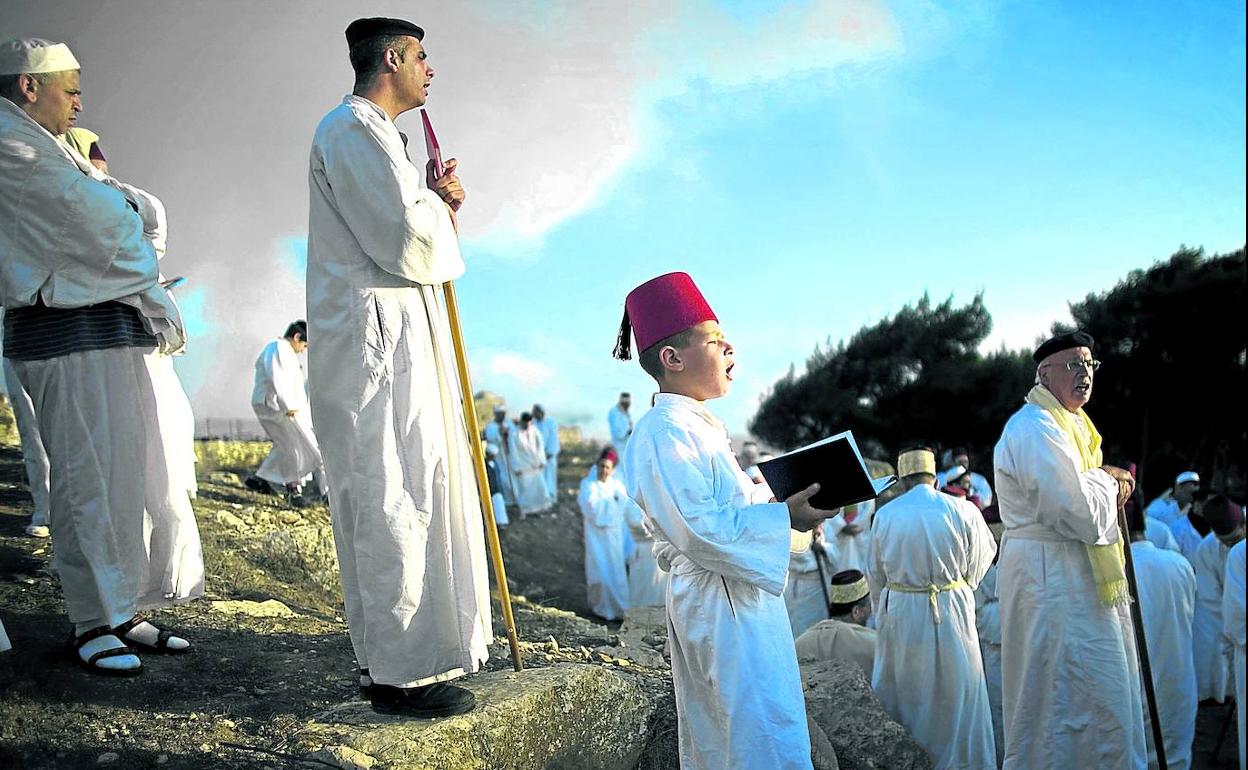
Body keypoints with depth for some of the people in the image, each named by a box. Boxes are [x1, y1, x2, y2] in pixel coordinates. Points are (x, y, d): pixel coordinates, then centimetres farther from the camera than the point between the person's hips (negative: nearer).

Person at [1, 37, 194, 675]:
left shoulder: (56, 157, 25)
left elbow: (147, 214, 18)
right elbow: (94, 215, -14)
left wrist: (115, 202, -3)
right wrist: (124, 205, 6)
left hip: (112, 333, 10)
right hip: (67, 334, -10)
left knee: (133, 473, 9)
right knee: (90, 477, -7)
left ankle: (122, 612, 17)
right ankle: (91, 626, 2)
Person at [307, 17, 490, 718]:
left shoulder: (374, 132, 23)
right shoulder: (353, 128, -11)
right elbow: (403, 242, -20)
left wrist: (435, 202, 6)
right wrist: (438, 205, 0)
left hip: (399, 337, 11)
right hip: (374, 336, -11)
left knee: (412, 496, 15)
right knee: (394, 502, -8)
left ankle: (394, 652, 26)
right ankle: (401, 673, -2)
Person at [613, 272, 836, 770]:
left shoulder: (693, 426, 14)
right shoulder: (665, 431, -19)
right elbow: (701, 529, -24)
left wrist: (779, 501, 10)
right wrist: (782, 517, -20)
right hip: (725, 604, -11)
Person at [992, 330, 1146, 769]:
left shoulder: (1070, 423, 16)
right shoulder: (1034, 428, -17)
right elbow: (1079, 513, -24)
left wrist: (1109, 482, 0)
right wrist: (1107, 480, -5)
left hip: (1082, 579, 10)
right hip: (1055, 580, -10)